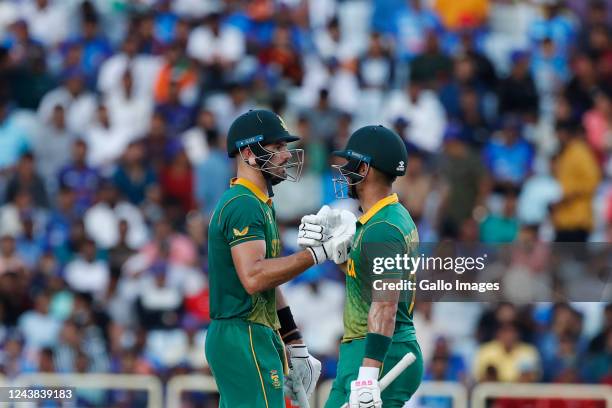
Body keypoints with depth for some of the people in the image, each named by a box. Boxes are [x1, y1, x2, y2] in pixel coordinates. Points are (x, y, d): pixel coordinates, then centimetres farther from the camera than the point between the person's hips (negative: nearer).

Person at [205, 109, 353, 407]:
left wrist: (295, 348, 21)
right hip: (246, 340, -11)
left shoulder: (262, 204, 20)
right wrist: (319, 253, -24)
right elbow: (253, 278, -27)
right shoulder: (244, 205, -14)